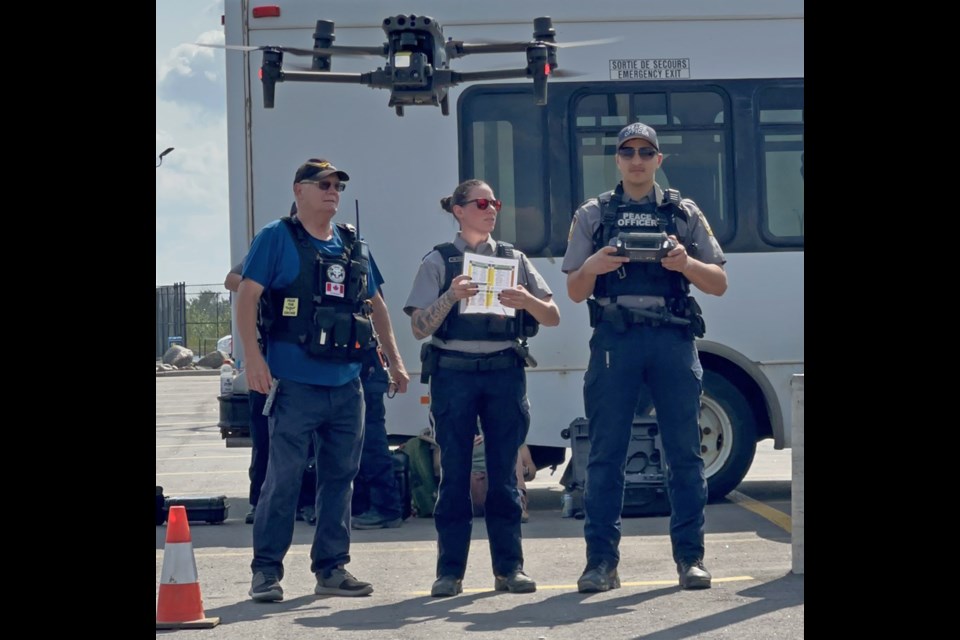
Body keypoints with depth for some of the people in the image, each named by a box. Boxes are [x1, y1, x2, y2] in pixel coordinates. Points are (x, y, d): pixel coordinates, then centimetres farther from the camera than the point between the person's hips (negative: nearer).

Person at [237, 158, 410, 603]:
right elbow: (247, 297, -7)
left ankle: (331, 569, 16)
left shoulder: (354, 245, 15)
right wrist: (253, 357, -17)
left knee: (339, 478, 9)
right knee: (283, 478, -6)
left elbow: (375, 303, 24)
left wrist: (394, 359, 20)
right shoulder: (276, 238, -2)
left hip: (346, 384, 6)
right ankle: (266, 570, 1)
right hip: (295, 383, -6)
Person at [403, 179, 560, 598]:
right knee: (454, 472, -1)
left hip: (504, 372, 2)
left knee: (504, 472, 3)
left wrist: (527, 301, -13)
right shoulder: (439, 261, 5)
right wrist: (451, 296, -17)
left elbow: (553, 317, 8)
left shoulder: (513, 259, 12)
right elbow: (420, 328, -1)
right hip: (454, 372, -2)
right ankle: (449, 571, 3)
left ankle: (509, 567, 8)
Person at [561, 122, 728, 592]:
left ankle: (690, 558, 7)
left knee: (685, 454, 0)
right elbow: (574, 291, 12)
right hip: (615, 341, 0)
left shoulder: (684, 214, 13)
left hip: (673, 341, 0)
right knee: (606, 455, -1)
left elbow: (718, 284, 11)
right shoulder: (593, 215, 13)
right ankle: (601, 562, 3)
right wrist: (594, 265, -9)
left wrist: (685, 264, -9)